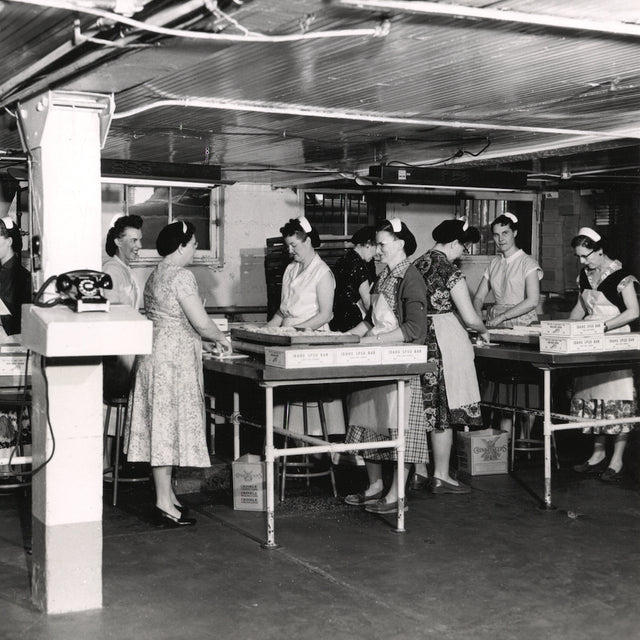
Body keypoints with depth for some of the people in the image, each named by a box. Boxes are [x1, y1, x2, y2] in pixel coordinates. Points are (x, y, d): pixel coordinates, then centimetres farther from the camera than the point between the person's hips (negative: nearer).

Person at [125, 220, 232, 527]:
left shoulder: (156, 274, 15)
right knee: (169, 423, -6)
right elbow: (201, 323, -17)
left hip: (157, 351, 10)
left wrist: (211, 339, 20)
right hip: (173, 358, -10)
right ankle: (164, 504, -2)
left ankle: (166, 493, 21)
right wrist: (221, 339, 2)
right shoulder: (181, 275, -15)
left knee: (162, 424, 12)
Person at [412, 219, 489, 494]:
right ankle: (441, 477, 5)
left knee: (422, 407, 15)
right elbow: (470, 318, -12)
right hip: (444, 340, -7)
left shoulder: (416, 265, 9)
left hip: (417, 339, 7)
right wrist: (483, 331, 8)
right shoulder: (451, 272, -13)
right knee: (443, 410, 0)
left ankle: (418, 468, 23)